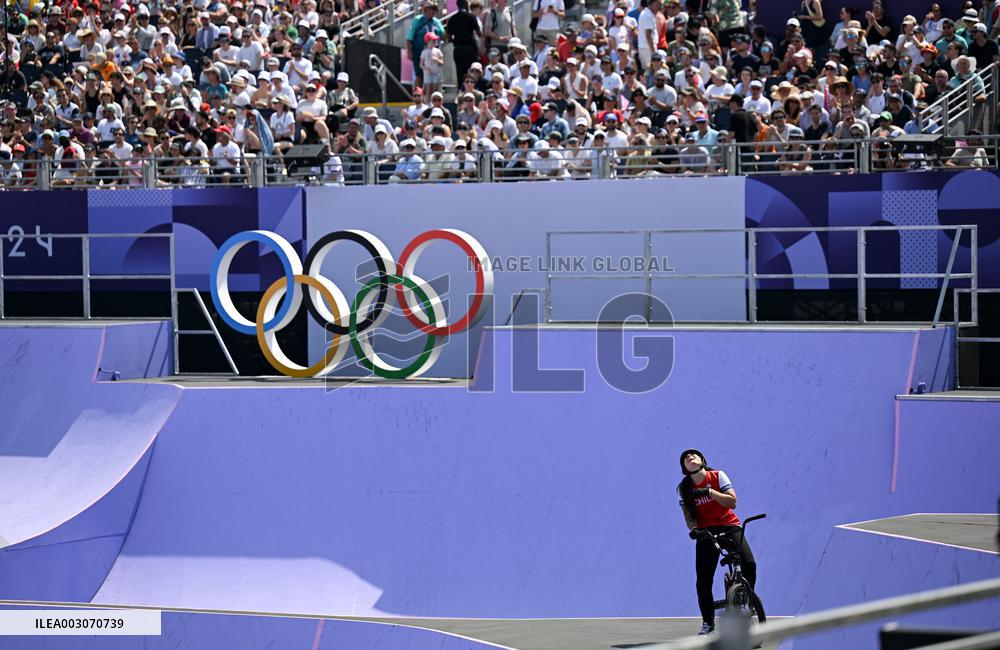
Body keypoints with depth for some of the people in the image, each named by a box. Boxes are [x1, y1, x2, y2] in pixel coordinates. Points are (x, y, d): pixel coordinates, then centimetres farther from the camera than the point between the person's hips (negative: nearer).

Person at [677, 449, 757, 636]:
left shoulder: (717, 476, -2)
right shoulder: (684, 488, 2)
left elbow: (732, 502, -10)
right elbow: (688, 515, 0)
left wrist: (709, 492, -21)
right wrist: (693, 528, -21)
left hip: (729, 526, -1)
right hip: (706, 532, 1)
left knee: (749, 564, -24)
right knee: (703, 579, -11)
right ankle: (708, 623, 3)